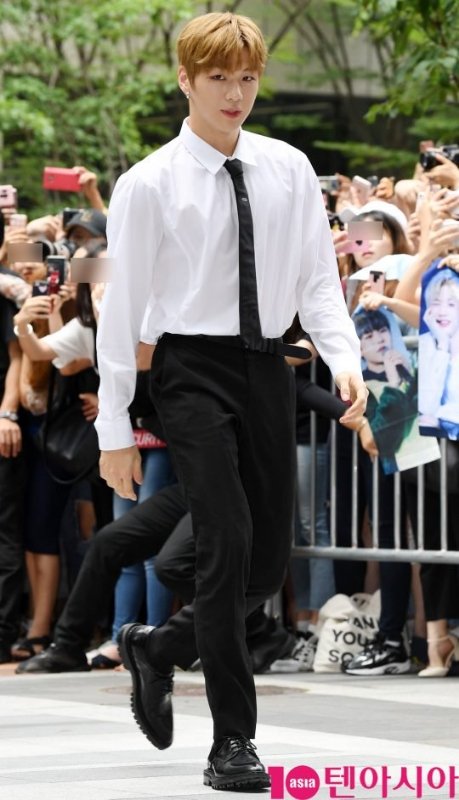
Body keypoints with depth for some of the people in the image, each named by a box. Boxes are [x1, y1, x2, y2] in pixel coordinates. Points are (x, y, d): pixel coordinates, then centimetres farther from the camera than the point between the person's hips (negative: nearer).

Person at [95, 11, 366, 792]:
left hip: (267, 366, 5)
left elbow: (318, 279, 8)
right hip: (193, 369, -4)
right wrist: (115, 428, -4)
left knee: (270, 558, 6)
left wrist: (345, 359, -10)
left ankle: (158, 646, 34)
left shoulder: (289, 171, 5)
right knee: (227, 542, -14)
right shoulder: (148, 185, -6)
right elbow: (121, 308, -3)